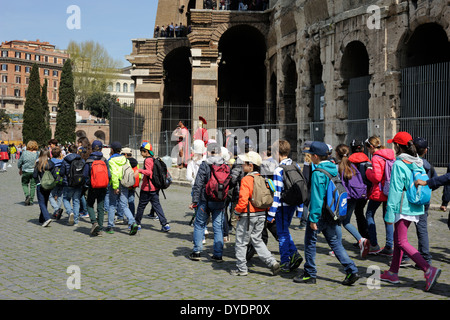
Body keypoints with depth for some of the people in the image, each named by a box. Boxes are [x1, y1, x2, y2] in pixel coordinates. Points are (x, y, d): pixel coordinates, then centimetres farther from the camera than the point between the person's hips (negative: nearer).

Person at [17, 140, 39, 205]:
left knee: (25, 184, 17)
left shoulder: (24, 153, -6)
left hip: (26, 171, -1)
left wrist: (20, 169, 20)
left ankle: (27, 195, -7)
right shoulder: (37, 153, -8)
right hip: (35, 171, 1)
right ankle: (31, 201, 12)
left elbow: (19, 162, 3)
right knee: (33, 185, 10)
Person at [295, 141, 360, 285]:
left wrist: (313, 218, -17)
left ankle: (310, 274, 16)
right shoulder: (334, 169, 8)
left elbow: (316, 197, -20)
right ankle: (352, 271, 1)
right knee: (336, 243, 11)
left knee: (310, 242, 8)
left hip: (320, 214, -7)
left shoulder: (318, 173, -16)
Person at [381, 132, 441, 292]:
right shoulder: (418, 162, 7)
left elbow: (395, 190, -17)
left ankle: (429, 270, -14)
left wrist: (389, 213, -13)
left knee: (402, 242, -3)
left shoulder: (399, 164, -16)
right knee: (397, 237, 17)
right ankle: (393, 273, 24)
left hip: (403, 208, -8)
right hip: (416, 207, 9)